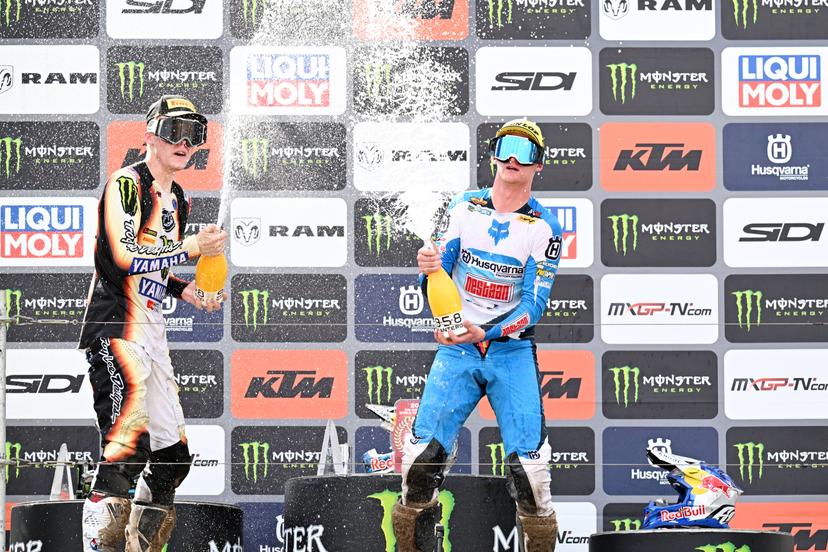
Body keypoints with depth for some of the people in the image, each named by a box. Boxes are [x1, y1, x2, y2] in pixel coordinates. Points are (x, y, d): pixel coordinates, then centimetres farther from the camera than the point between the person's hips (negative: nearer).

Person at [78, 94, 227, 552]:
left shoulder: (177, 200, 20)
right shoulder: (125, 184, -7)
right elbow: (125, 256, -18)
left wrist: (186, 290, 11)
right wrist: (192, 248, -13)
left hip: (152, 329, 9)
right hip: (116, 325, -9)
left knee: (173, 454, 8)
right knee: (130, 443, -23)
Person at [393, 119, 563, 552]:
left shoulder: (544, 227, -1)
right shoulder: (463, 208, 6)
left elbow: (534, 304, -9)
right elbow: (437, 278, 4)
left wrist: (486, 333, -24)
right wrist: (429, 269, -21)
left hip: (512, 352, -2)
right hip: (455, 350, 2)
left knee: (529, 467, -13)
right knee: (422, 458, -9)